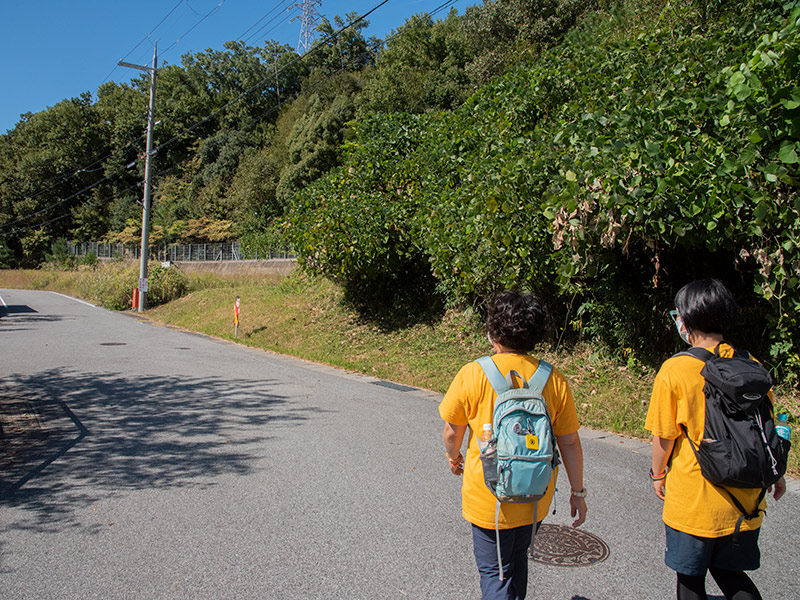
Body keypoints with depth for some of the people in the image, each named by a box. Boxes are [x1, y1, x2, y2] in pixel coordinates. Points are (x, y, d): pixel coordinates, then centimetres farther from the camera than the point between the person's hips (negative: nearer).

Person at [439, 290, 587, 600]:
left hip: (489, 501, -4)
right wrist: (578, 492, 9)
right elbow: (569, 443, -3)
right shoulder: (554, 380, -9)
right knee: (517, 560, 27)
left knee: (495, 574, 10)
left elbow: (452, 432, -6)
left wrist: (453, 458, 15)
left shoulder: (473, 374, -16)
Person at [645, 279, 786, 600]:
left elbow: (664, 435, -11)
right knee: (729, 572, 23)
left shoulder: (675, 369, -17)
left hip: (692, 498, -4)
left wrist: (658, 474, 6)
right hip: (744, 500, 5)